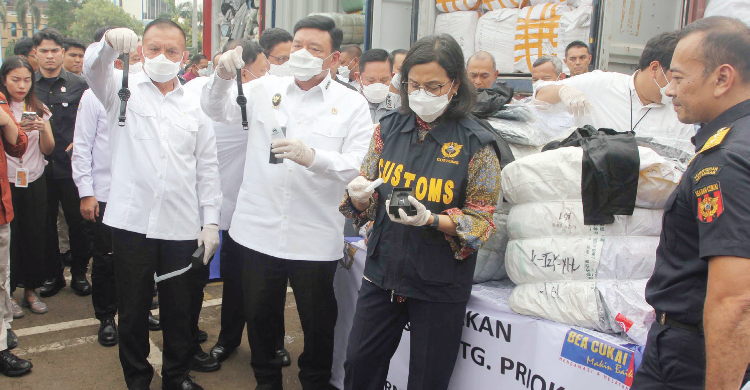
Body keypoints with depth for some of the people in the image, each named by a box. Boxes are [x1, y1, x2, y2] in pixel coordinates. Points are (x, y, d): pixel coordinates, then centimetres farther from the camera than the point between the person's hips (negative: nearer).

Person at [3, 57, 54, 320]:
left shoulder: (39, 109, 7)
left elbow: (48, 149, 3)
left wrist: (42, 129, -15)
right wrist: (16, 129, -24)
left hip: (34, 182, 3)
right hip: (6, 182, -3)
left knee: (34, 236, 4)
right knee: (9, 237, -1)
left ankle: (31, 290, 18)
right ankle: (9, 293, 14)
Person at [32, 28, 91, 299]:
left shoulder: (78, 85, 3)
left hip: (71, 166, -1)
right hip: (38, 166, 1)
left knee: (78, 221, 6)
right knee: (45, 224, 10)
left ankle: (79, 273, 23)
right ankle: (52, 274, 25)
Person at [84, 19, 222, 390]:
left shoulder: (195, 105, 10)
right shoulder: (124, 89, 6)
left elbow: (207, 167, 10)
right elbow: (93, 68, -16)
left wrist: (211, 221, 4)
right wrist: (109, 43, -38)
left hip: (182, 227, 2)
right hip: (131, 221, -1)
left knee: (180, 309, 12)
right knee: (133, 310, 10)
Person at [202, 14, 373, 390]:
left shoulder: (352, 104, -3)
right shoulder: (266, 88, 6)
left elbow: (361, 167, -12)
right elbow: (216, 109, 6)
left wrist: (313, 157, -28)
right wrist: (223, 75, -14)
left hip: (315, 237, -2)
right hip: (259, 229, 3)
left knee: (318, 321, 13)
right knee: (259, 314, 18)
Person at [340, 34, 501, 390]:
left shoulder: (475, 143, -12)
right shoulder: (389, 128, 0)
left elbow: (481, 221, -10)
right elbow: (366, 205, 7)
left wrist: (430, 219, -28)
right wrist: (358, 195, -17)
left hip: (440, 284, -3)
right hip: (382, 272, 4)